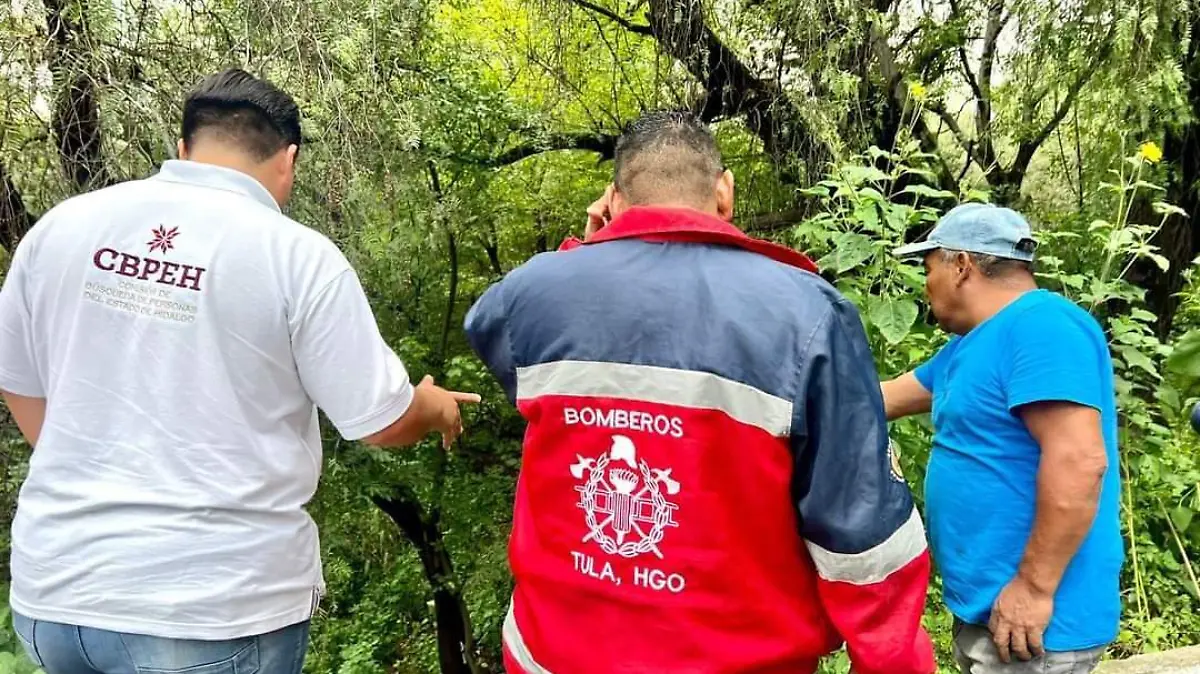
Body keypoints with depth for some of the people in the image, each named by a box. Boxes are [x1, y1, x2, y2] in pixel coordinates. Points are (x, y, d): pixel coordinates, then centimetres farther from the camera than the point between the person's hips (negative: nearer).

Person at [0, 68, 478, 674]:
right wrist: (435, 408, 13)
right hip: (215, 607, -4)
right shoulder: (296, 255, -14)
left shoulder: (60, 227, 0)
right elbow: (383, 423, -9)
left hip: (54, 589, 5)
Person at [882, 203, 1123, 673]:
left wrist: (1034, 587, -25)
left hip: (1027, 616, -9)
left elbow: (1079, 461, -28)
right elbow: (887, 398, 23)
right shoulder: (974, 342, 12)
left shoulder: (1041, 326, -19)